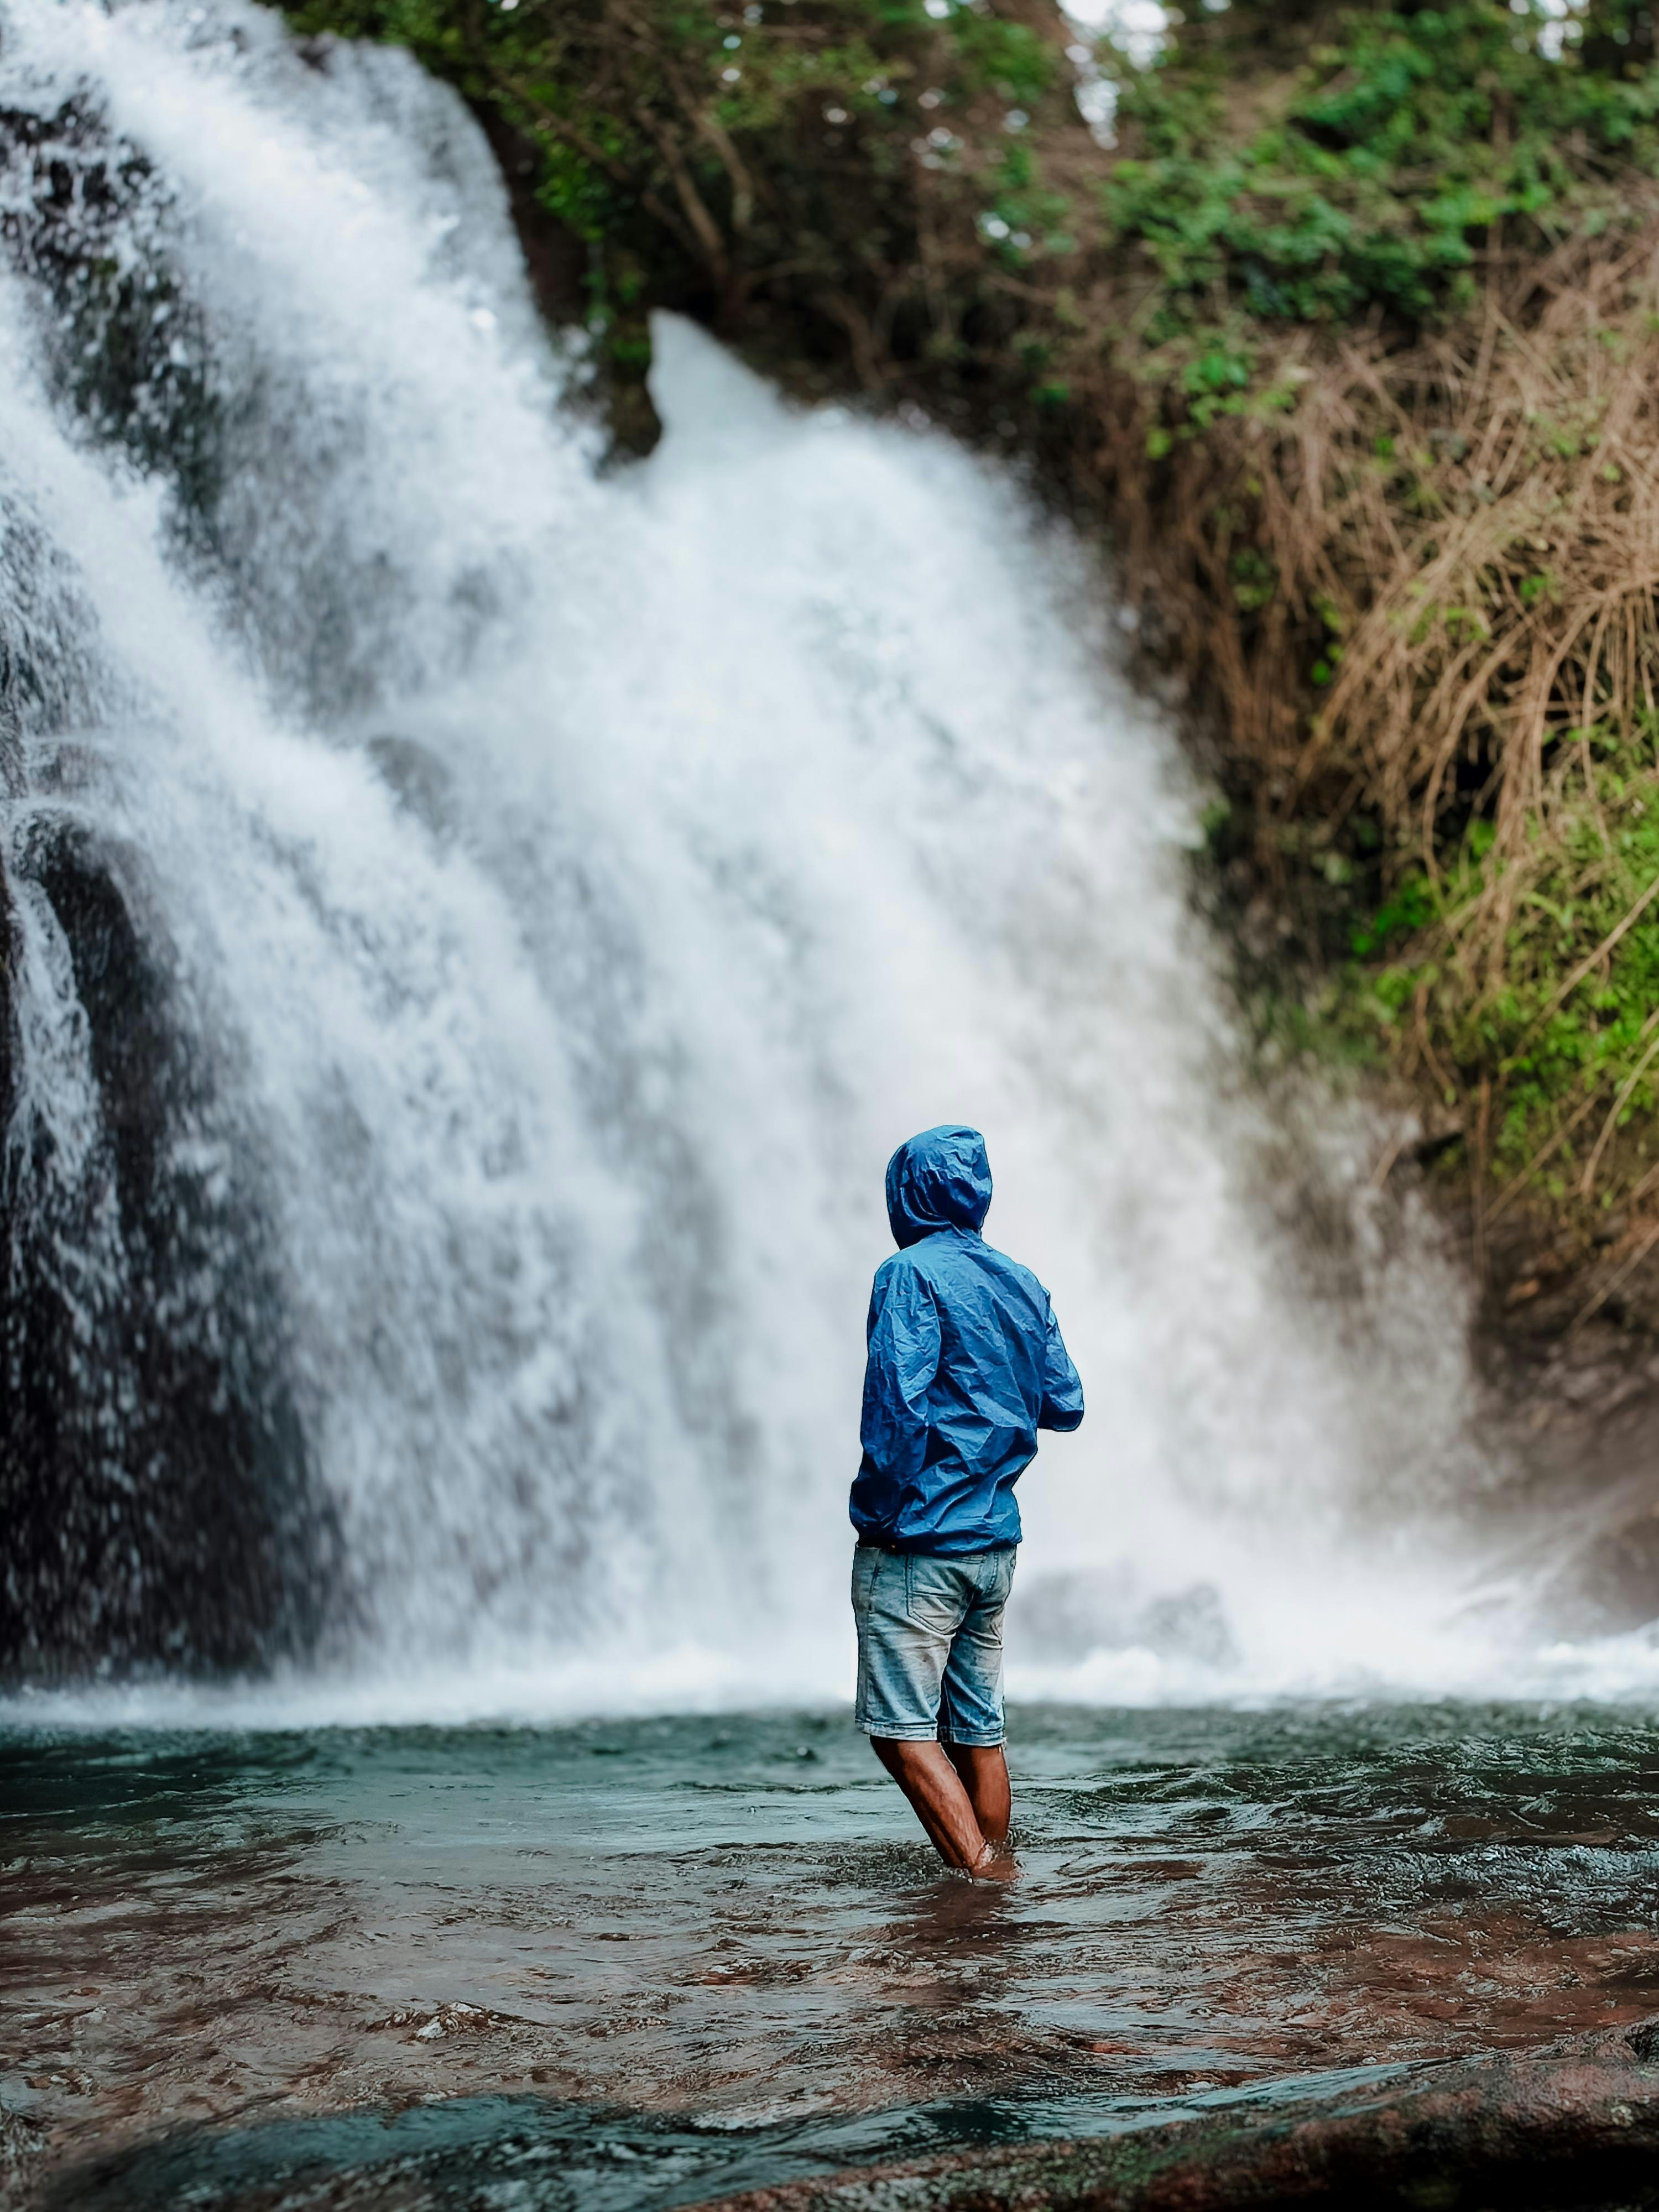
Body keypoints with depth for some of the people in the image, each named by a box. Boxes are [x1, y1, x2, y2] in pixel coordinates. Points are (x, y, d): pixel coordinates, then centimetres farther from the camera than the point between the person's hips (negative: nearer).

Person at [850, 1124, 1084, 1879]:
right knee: (978, 1729, 12)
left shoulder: (913, 1273, -9)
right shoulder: (1023, 1285, 12)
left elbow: (899, 1404, -20)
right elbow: (1065, 1406, 16)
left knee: (901, 1730, -6)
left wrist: (877, 1514, -13)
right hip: (997, 1543, 7)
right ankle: (995, 1881, 15)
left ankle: (980, 1871, -15)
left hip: (919, 1541, -7)